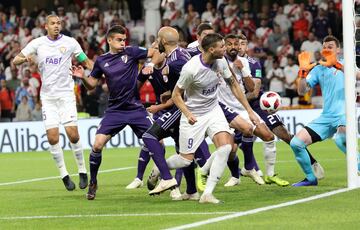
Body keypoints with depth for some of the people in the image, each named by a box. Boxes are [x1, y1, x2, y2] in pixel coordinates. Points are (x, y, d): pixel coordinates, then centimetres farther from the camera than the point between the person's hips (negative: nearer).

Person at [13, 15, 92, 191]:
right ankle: (64, 175, 5)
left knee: (73, 135, -10)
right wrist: (24, 59, -20)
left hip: (66, 94, -1)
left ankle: (82, 172, 6)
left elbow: (86, 61, 9)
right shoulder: (37, 43, 3)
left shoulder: (70, 42, 1)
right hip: (48, 96, 1)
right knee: (52, 137, -7)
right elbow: (15, 60, 3)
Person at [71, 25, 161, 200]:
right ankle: (93, 183, 6)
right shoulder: (101, 61, 5)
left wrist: (151, 65, -9)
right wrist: (82, 77, -8)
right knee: (97, 144, -13)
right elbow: (91, 85, 12)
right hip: (115, 111, 1)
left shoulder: (131, 52, -2)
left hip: (135, 108, -1)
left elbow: (155, 53, 9)